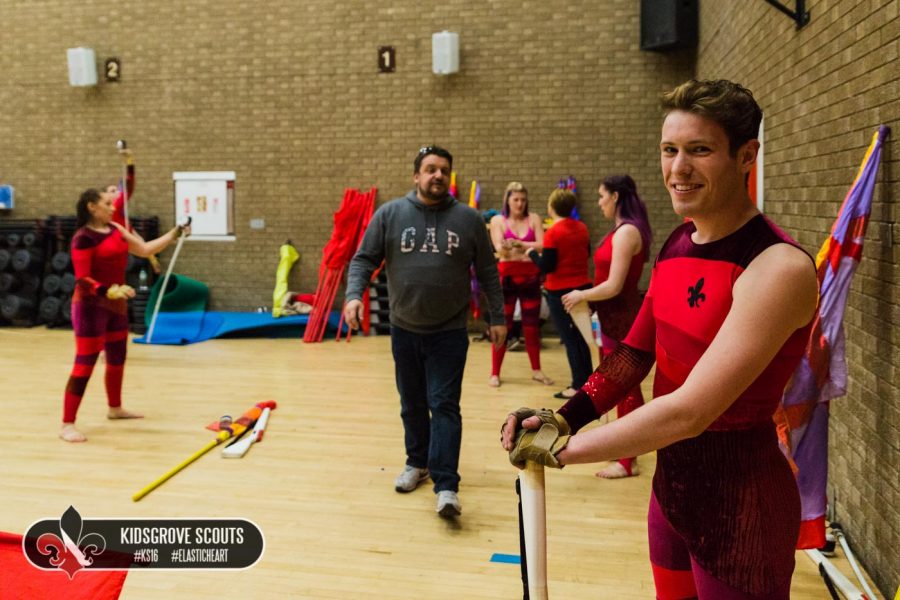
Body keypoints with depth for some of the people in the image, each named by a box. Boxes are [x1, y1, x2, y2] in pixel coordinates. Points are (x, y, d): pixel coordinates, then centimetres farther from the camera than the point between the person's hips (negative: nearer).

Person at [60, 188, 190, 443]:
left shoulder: (115, 229, 7)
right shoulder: (83, 237, -16)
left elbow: (144, 249, 12)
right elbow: (83, 280, -20)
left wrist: (174, 234, 10)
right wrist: (110, 291, -34)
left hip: (115, 305, 9)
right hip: (91, 306, -8)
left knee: (117, 358, 19)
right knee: (85, 364, -8)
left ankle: (115, 408, 38)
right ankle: (67, 425, -2)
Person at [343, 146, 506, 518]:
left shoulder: (469, 219, -1)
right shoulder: (389, 214, -1)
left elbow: (488, 272, 5)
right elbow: (364, 260, 0)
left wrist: (497, 317, 4)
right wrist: (354, 295, -17)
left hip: (449, 333, -2)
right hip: (404, 330, 2)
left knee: (444, 405, -6)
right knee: (412, 404, 14)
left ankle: (446, 486, -6)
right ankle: (417, 463, 34)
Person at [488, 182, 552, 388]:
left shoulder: (534, 219, 4)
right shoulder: (498, 220, -1)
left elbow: (542, 245, -10)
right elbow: (499, 248, -14)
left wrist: (519, 244, -24)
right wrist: (506, 248, -38)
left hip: (531, 275, 2)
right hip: (507, 275, -2)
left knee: (532, 325, 8)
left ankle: (536, 370, 20)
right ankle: (494, 373, 7)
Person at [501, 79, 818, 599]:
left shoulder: (778, 267, -24)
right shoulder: (677, 244, 2)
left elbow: (690, 411, -28)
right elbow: (636, 353, 5)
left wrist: (561, 448, -21)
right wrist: (565, 417, -11)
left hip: (740, 498, -7)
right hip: (671, 480, 7)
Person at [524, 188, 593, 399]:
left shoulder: (553, 233, -16)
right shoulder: (582, 228, 4)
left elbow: (546, 267, -16)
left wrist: (532, 253, -1)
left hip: (560, 292, -6)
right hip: (582, 286, 6)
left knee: (569, 339, 0)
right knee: (580, 338, 17)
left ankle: (579, 385, 3)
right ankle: (587, 380, 24)